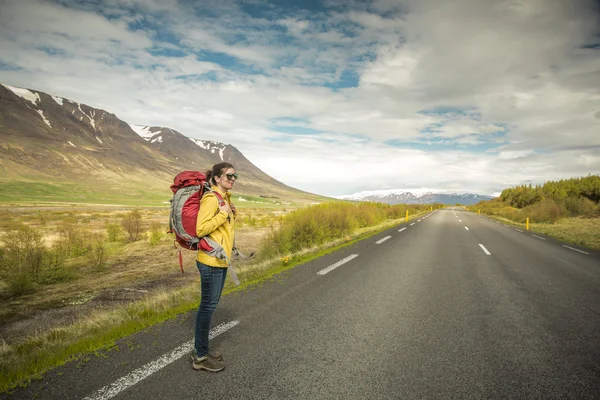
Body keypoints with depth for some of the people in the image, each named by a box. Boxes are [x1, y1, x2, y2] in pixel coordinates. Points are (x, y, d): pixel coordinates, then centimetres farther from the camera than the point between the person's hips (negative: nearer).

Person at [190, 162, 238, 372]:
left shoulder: (224, 198, 13)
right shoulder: (211, 198, -16)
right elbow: (200, 229, -23)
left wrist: (231, 214, 6)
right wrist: (223, 214, -20)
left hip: (221, 259, 10)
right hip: (211, 260, -10)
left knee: (210, 304, 17)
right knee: (208, 305, 1)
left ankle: (201, 350, 31)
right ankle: (200, 357, 17)